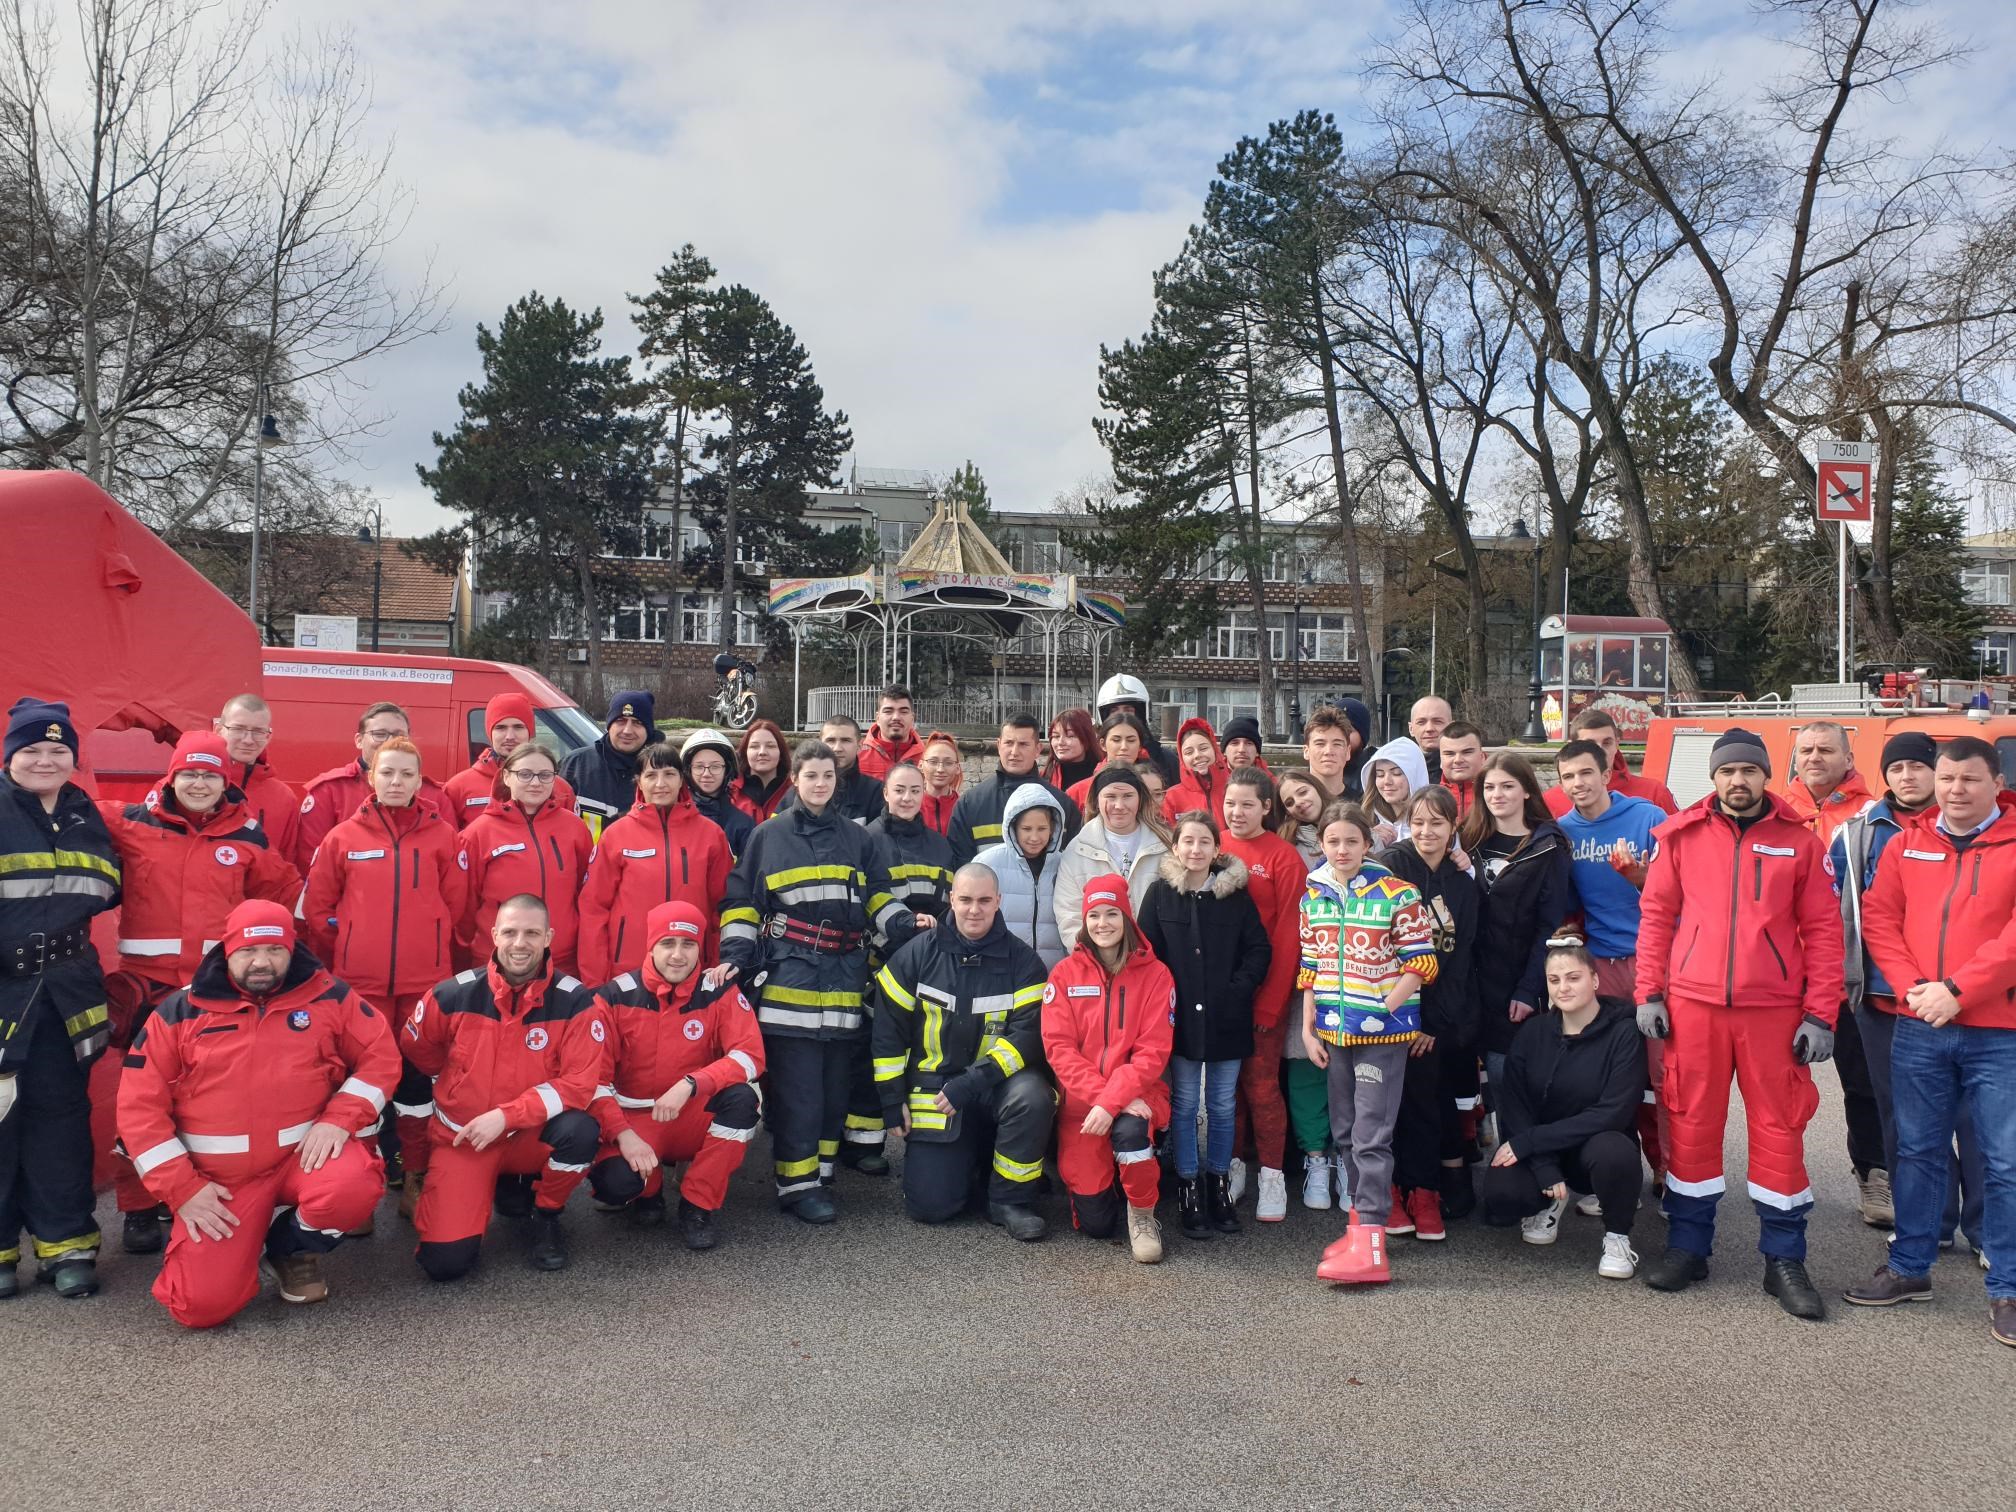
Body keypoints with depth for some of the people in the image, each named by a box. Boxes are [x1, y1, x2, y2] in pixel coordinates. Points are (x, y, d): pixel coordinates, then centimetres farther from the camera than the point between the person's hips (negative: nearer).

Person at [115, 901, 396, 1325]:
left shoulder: (327, 996, -1)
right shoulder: (180, 1012, -2)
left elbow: (380, 1054, 2)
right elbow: (140, 1106, -1)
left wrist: (339, 1118, -14)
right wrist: (182, 1188, -8)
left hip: (306, 1152, 0)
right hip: (222, 1176, 0)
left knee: (350, 1191, -34)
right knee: (201, 1304, -14)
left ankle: (294, 1247, 3)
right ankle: (252, 1238, 22)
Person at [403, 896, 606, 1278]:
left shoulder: (576, 1002, -14)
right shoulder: (452, 996, -9)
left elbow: (580, 1082, -19)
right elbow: (417, 1055, 11)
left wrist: (506, 1116, -24)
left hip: (533, 1135, -1)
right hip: (462, 1139, 1)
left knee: (581, 1130, -35)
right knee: (445, 1263, -15)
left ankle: (547, 1216, -1)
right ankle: (505, 1186, 19)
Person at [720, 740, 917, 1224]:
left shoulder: (856, 838, 15)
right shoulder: (769, 836, 7)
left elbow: (877, 898, 16)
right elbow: (740, 902, 6)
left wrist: (906, 926, -2)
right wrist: (736, 955, -6)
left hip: (844, 979, 3)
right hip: (788, 978, -3)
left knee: (835, 1083, 6)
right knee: (797, 1087, -6)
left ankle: (820, 1172, 17)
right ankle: (797, 1183, 0)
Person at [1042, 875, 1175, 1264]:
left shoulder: (1155, 974, -2)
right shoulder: (1065, 973, 1)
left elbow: (1153, 1051, -9)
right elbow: (1059, 1048, -6)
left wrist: (1112, 1101, -22)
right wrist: (1098, 1095, -20)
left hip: (1136, 1096, -1)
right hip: (1080, 1102, 1)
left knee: (1129, 1129, -37)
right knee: (1095, 1223, -4)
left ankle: (1143, 1214, -8)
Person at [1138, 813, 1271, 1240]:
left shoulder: (1236, 893, 1)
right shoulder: (1160, 893, -1)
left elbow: (1259, 949, 2)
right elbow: (1147, 953, -1)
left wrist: (1239, 989, -9)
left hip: (1226, 1018, 1)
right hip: (1180, 1017, -1)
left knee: (1222, 1105, 10)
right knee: (1185, 1104, 6)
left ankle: (1219, 1184, 24)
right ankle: (1188, 1188, 16)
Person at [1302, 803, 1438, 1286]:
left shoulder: (1397, 895, -9)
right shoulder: (1313, 897, 7)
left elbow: (1420, 963, -8)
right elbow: (1310, 968, 11)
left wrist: (1381, 1010, -15)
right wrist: (1308, 1028, 7)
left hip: (1382, 1030, -6)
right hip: (1333, 1031, 6)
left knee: (1371, 1136, -9)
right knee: (1345, 1133, 13)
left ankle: (1370, 1245, -9)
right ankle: (1361, 1220, 26)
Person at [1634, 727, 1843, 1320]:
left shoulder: (1800, 842, 3)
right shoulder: (1682, 835, 5)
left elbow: (1822, 930, 2)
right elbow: (1655, 915, 6)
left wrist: (1820, 1015, -3)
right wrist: (1649, 992, -1)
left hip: (1774, 1009, 0)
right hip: (1692, 1004, 1)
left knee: (1779, 1127, 4)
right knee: (1692, 1124, 8)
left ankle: (1784, 1259, 17)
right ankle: (1687, 1246, 21)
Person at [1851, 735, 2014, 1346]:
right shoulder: (1907, 845, 9)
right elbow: (1878, 917, 4)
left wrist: (1958, 990, -18)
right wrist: (1912, 985, -10)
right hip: (1918, 1030, 3)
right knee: (1918, 1151, 13)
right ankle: (1909, 1268, 26)